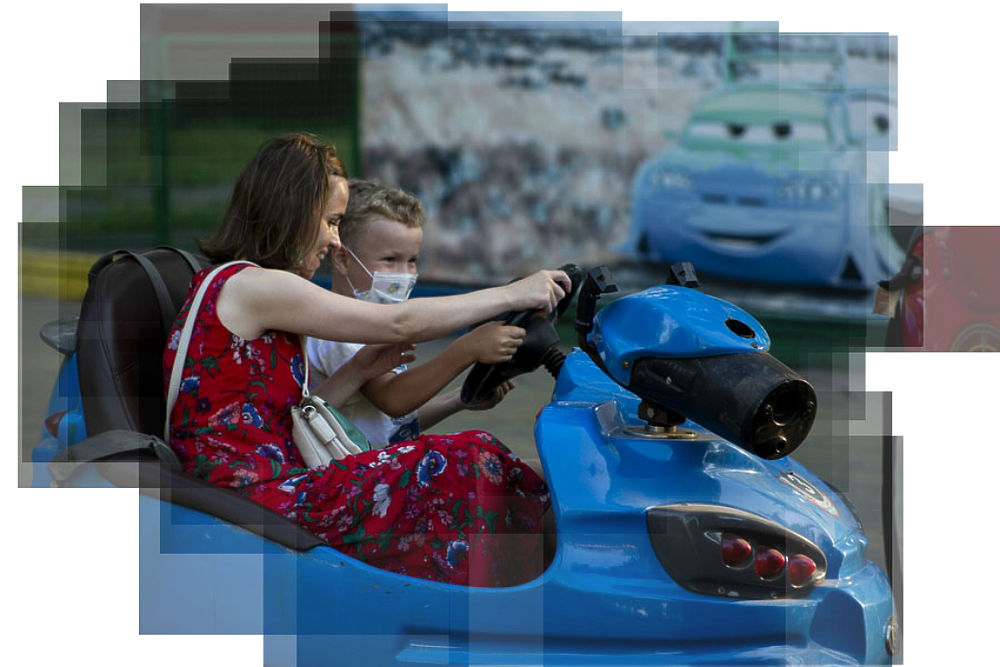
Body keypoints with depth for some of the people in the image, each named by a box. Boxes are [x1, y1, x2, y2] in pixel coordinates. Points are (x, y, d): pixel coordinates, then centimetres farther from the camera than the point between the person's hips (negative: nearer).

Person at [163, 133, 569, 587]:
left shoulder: (228, 286, 21)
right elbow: (399, 324, -8)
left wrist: (364, 370, 11)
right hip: (255, 504, -10)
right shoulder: (249, 286, -11)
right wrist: (512, 295, -2)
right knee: (472, 459, -13)